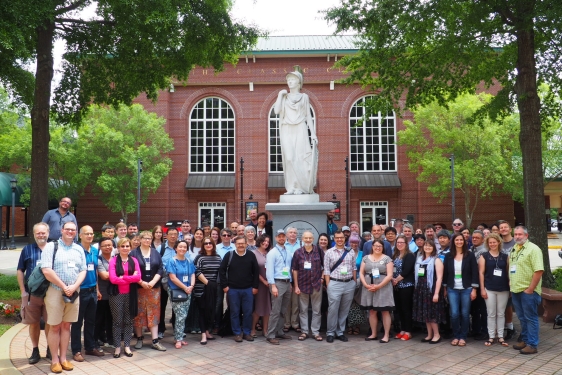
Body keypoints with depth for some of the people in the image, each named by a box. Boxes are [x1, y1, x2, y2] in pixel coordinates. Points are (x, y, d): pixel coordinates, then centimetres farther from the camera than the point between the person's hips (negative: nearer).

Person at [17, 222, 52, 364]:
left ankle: (50, 349, 20)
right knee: (33, 323, 8)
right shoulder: (27, 249, 4)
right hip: (32, 293, 0)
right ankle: (35, 351, 21)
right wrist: (23, 292, -2)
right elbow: (20, 271, 5)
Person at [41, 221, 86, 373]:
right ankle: (55, 360, 12)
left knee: (66, 326, 11)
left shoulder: (79, 249, 11)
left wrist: (74, 286, -9)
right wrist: (64, 287, -13)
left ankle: (63, 358, 19)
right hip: (55, 292, -4)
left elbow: (83, 270, 9)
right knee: (55, 327, 2)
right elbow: (46, 270, -13)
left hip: (74, 293, 4)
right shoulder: (51, 247, -4)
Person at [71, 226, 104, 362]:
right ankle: (76, 350, 14)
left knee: (91, 320, 15)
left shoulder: (95, 251, 8)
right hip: (80, 290, -6)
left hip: (92, 290, 6)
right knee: (77, 322, 4)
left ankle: (90, 347, 26)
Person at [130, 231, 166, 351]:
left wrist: (153, 282, -9)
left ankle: (155, 341, 4)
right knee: (139, 313, 3)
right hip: (138, 287, -2)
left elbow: (160, 269, 4)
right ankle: (139, 338, 17)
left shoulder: (156, 253, 9)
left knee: (154, 313, 2)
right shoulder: (134, 253, -1)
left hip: (154, 287, 2)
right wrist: (141, 282, -14)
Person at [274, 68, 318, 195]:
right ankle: (291, 187, -4)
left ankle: (300, 187, -6)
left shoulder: (304, 97, 12)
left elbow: (308, 116, 8)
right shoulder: (283, 97, 14)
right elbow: (276, 111, -1)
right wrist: (280, 95, -1)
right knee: (289, 158, -7)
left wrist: (313, 133, 1)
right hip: (287, 131, 1)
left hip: (300, 130, -1)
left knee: (300, 157, -9)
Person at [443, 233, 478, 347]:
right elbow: (445, 273, 8)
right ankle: (456, 336, 14)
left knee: (465, 314, 3)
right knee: (454, 314, -3)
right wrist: (445, 288, 7)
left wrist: (474, 289, -8)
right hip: (452, 289, 1)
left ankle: (463, 337, 18)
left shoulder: (470, 255, -2)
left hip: (466, 289, -1)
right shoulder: (448, 256, 3)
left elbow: (474, 273, -3)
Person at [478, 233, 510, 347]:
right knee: (491, 314, 5)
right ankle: (491, 337, 13)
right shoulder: (484, 256, -1)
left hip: (503, 289, 2)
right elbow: (481, 273, -3)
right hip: (489, 289, -2)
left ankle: (500, 336, 18)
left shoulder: (505, 256, 5)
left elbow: (509, 272, 8)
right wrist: (482, 289, -7)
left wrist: (511, 287, 3)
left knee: (501, 313, 9)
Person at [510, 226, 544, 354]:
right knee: (522, 317, 17)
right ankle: (525, 340, 28)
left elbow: (539, 270, -18)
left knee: (531, 318, 1)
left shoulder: (533, 249, -11)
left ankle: (532, 345, 8)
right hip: (515, 290, 7)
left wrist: (530, 289, -18)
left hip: (528, 291, -7)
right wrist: (510, 286, 12)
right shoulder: (513, 250, 13)